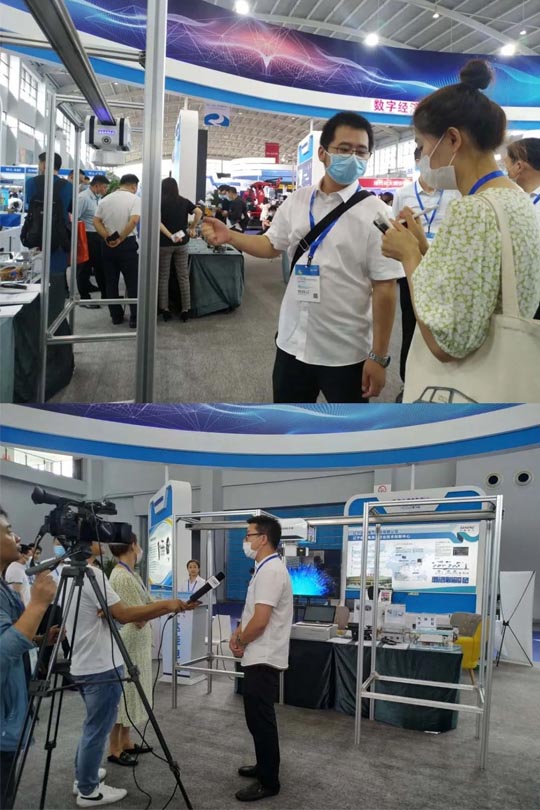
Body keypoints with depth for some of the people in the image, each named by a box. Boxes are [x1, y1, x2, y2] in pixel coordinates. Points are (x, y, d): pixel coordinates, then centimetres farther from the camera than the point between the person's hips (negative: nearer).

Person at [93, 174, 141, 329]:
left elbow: (96, 221, 1)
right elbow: (134, 220, -21)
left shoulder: (105, 200, 8)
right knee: (133, 282, 1)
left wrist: (107, 238, -8)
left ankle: (116, 315, 16)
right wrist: (120, 239, -13)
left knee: (111, 281, 12)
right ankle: (135, 318, -1)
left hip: (107, 244, 4)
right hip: (127, 244, -4)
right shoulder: (135, 199, -7)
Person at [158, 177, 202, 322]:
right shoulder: (184, 202, 4)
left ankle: (164, 309, 5)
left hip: (164, 243, -2)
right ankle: (186, 309, 4)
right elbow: (199, 212, -8)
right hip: (182, 243, 2)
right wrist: (192, 228, 0)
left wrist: (170, 236, -17)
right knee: (183, 277, 6)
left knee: (163, 277, 6)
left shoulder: (160, 202, -3)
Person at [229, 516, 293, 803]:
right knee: (258, 718, 19)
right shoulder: (265, 568, 13)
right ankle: (265, 766, 30)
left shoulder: (270, 571, -21)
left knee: (261, 720, -4)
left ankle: (269, 782, 3)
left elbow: (260, 620, -24)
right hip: (260, 657, 10)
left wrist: (240, 643, -8)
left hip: (262, 659, -10)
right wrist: (238, 633, 6)